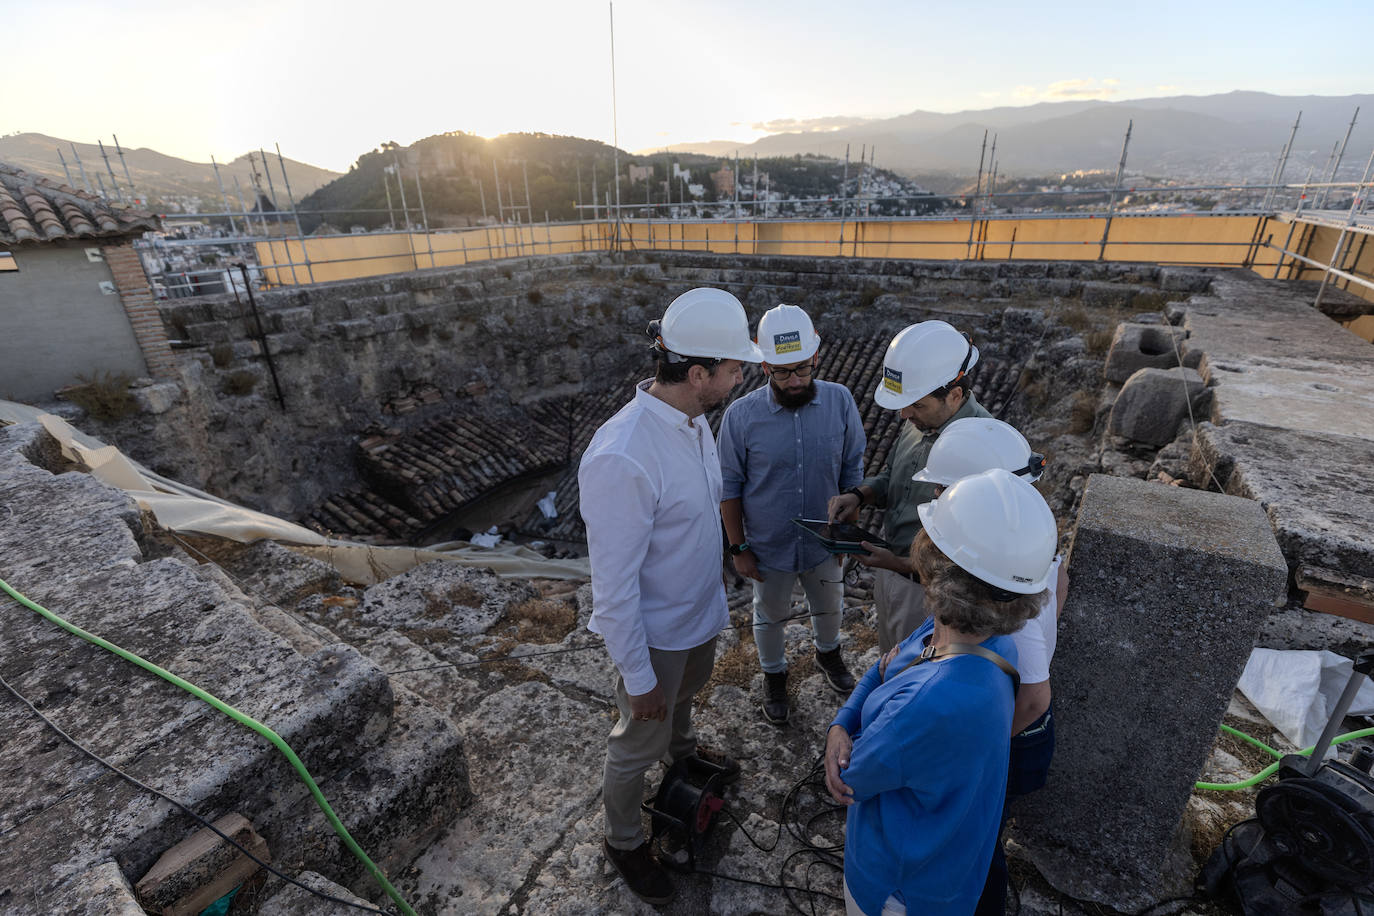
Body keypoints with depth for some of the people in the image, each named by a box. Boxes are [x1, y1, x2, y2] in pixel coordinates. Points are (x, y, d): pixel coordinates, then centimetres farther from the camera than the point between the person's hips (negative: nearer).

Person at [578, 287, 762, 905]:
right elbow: (613, 586, -28)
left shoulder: (694, 419, -9)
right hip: (655, 633, -7)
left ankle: (682, 752, 66)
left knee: (686, 694, 35)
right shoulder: (621, 459, -37)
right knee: (640, 741, 17)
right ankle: (622, 840, 46)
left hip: (701, 611, 8)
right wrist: (638, 678, -18)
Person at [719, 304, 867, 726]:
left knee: (829, 606, 28)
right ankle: (774, 676, 51)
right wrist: (738, 548, -7)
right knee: (770, 616, 22)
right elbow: (730, 488, -11)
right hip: (768, 547, -2)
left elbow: (852, 469, -2)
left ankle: (827, 653, 61)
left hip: (824, 543, 2)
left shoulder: (840, 401, -15)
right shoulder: (741, 415, -21)